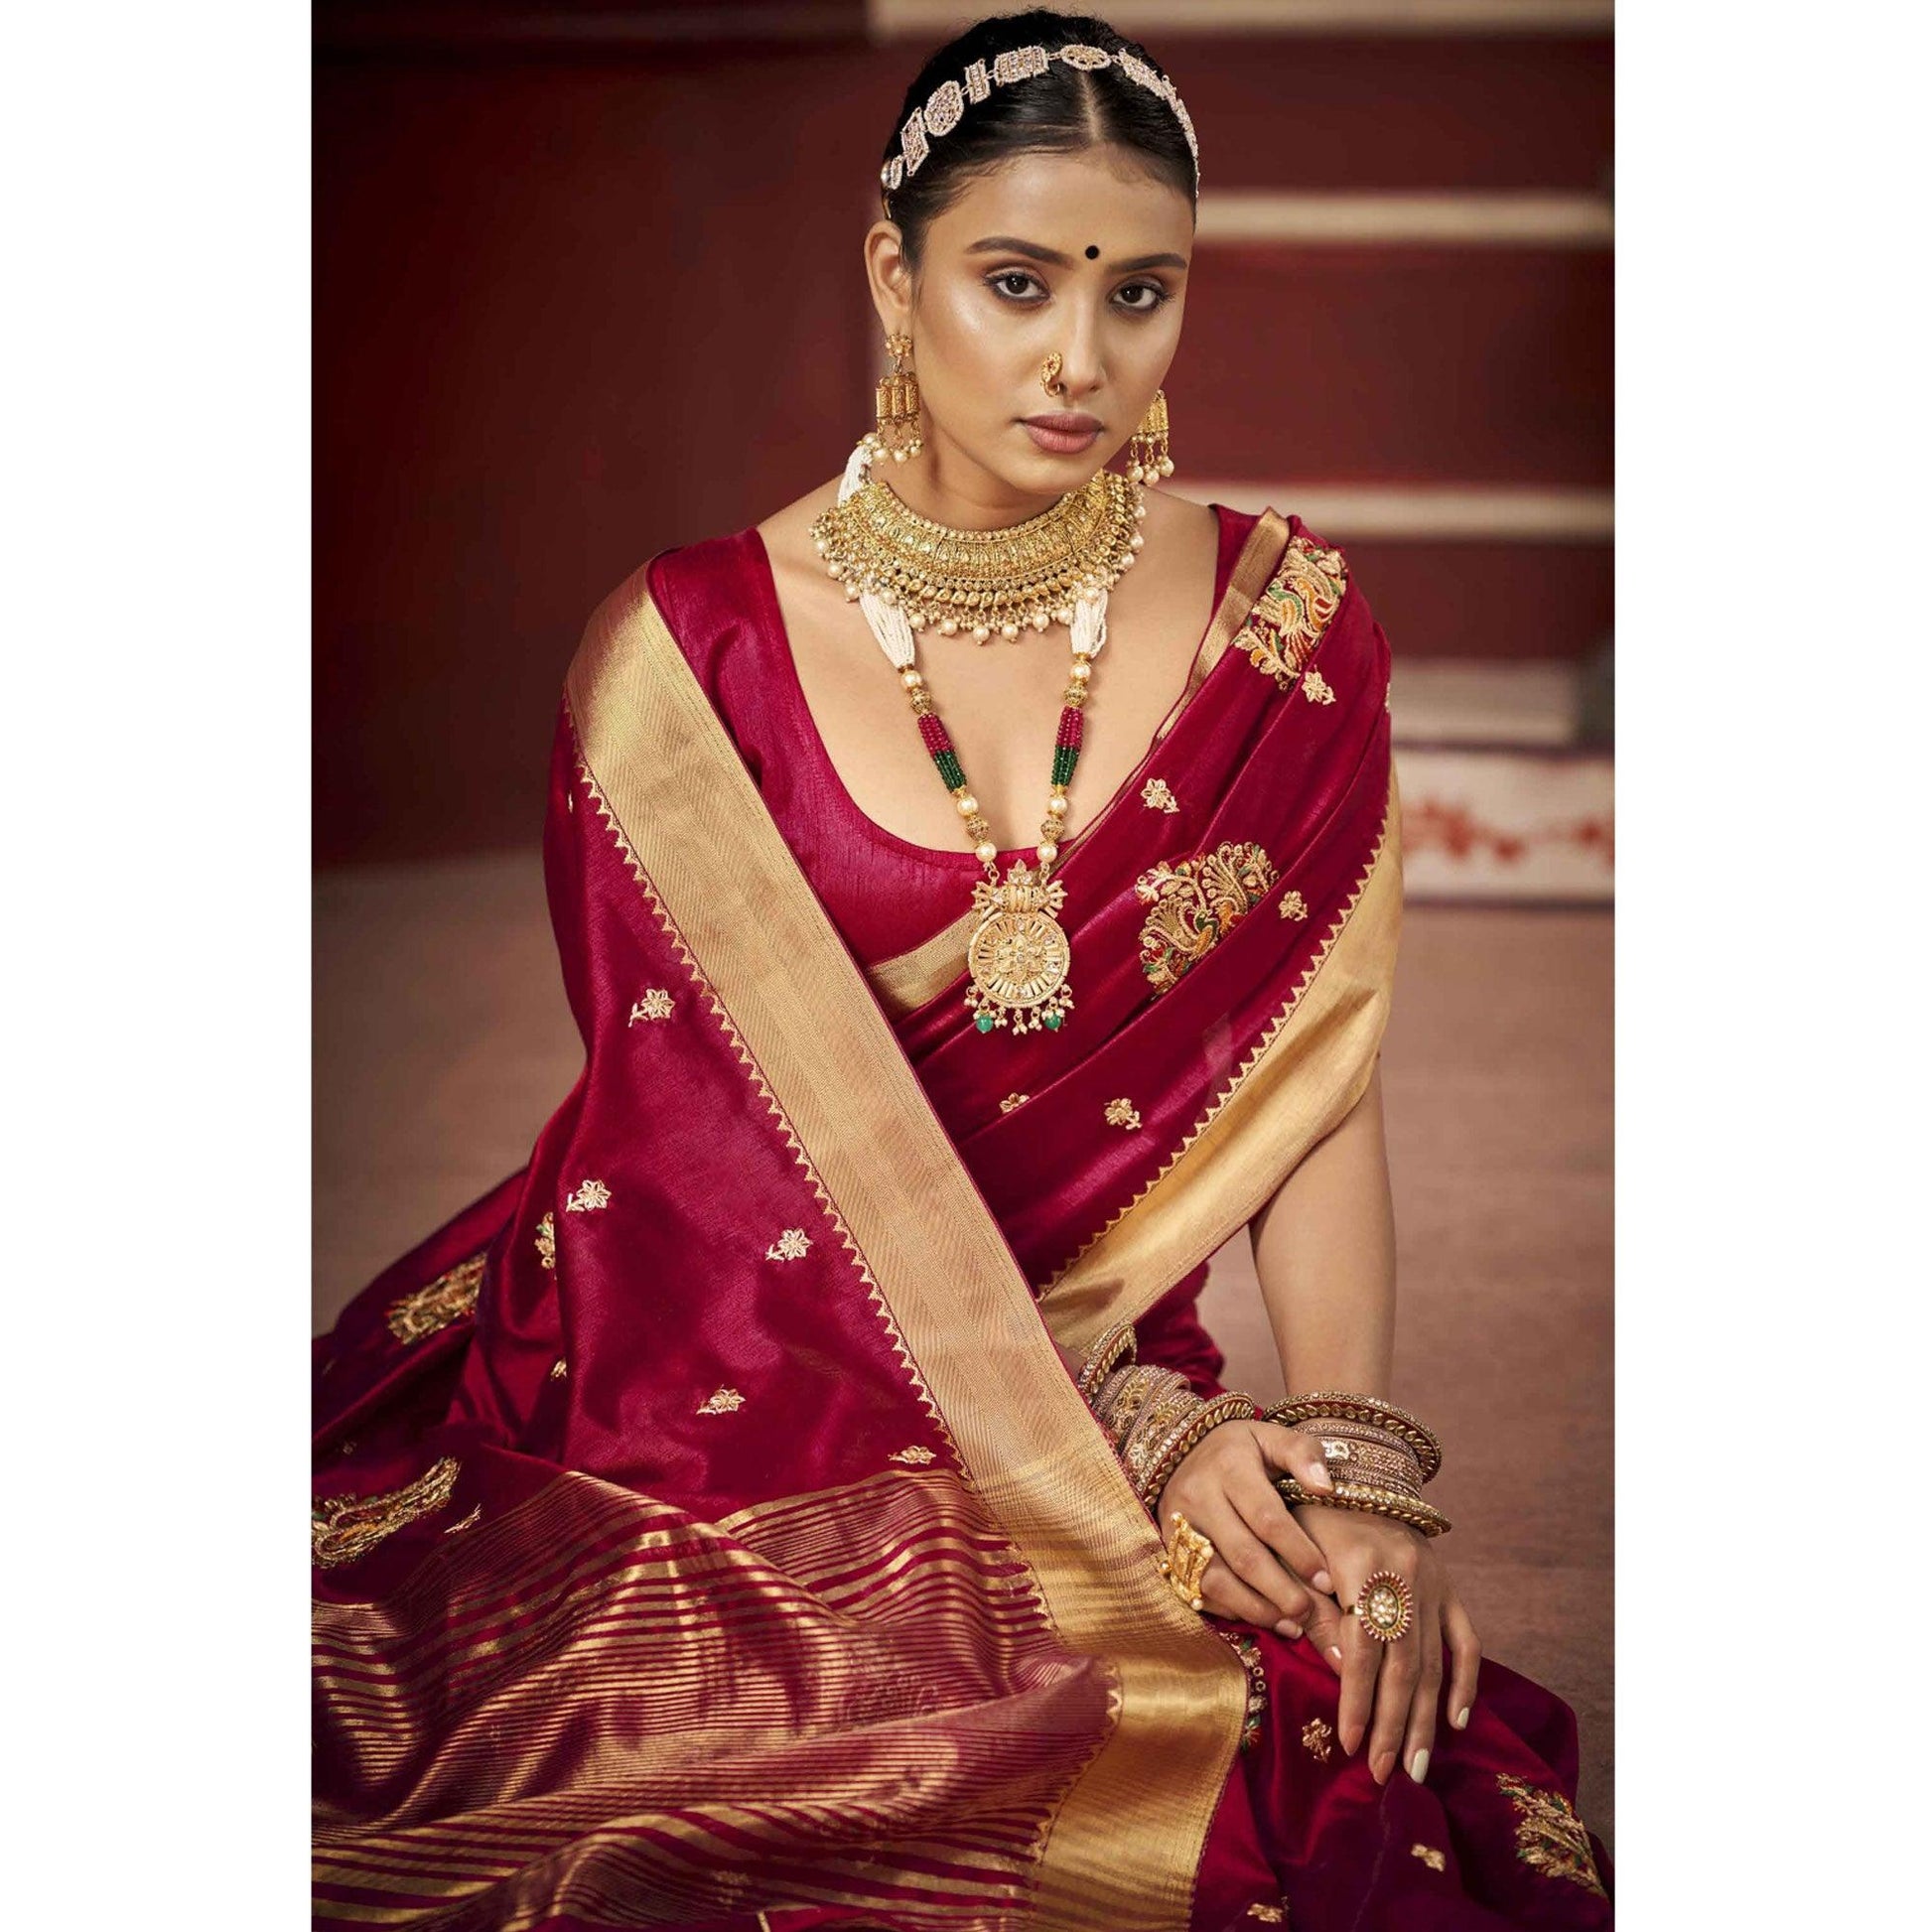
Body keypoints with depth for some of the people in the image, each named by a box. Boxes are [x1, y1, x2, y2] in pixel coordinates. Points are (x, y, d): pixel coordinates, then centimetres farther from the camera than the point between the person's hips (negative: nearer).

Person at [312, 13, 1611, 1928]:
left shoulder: (1286, 627, 1)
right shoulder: (684, 656, -6)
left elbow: (1314, 1084, 0)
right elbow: (741, 1123, -9)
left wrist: (1358, 1465, -14)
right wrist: (1112, 1427, -15)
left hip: (1112, 1375, 3)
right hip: (717, 1390, -2)